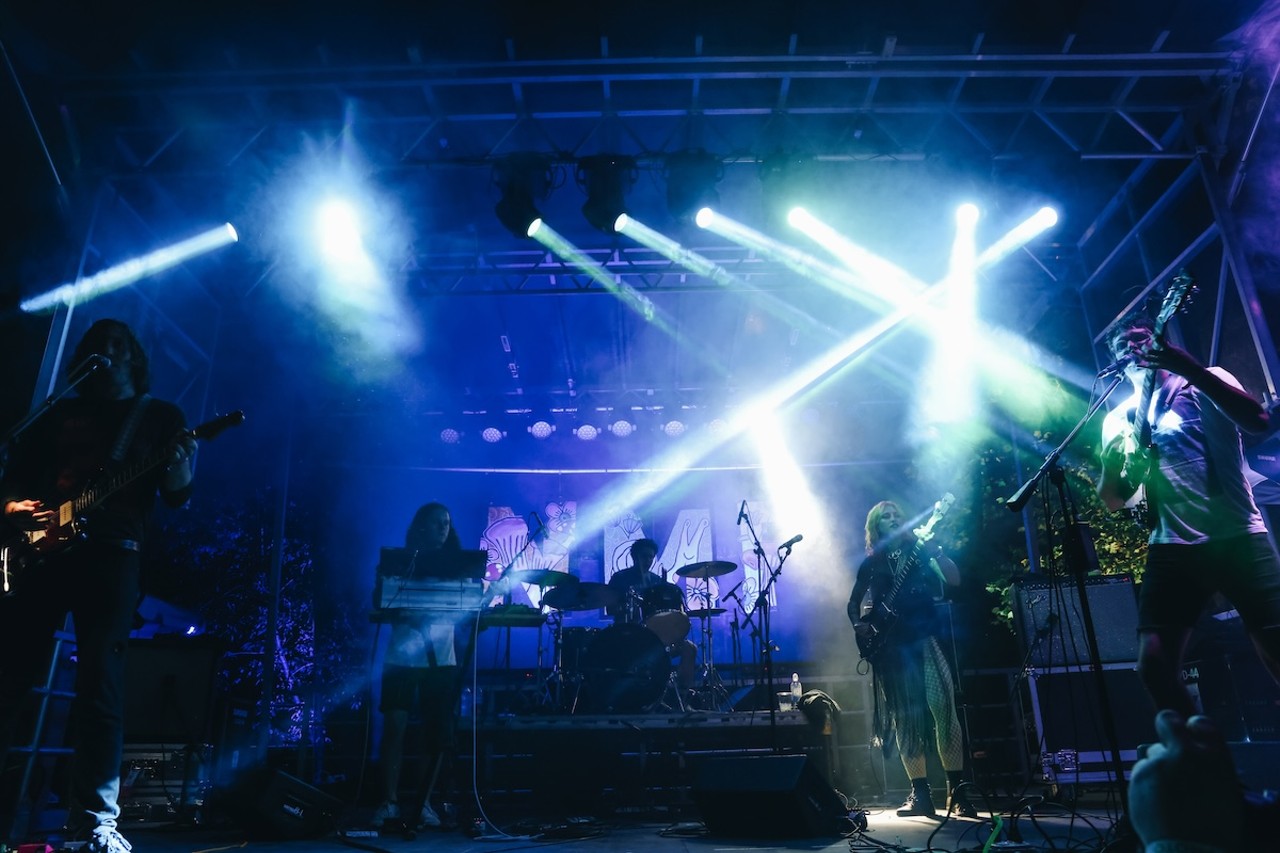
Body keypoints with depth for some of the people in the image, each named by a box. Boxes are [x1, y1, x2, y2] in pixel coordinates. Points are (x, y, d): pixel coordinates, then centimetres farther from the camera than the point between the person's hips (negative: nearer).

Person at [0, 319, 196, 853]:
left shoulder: (161, 416, 12)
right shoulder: (60, 414, 20)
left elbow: (177, 497, 4)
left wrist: (180, 467, -19)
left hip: (112, 553, -3)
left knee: (99, 679, -7)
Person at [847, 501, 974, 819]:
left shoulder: (919, 551, 9)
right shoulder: (871, 563, 12)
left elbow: (954, 580, -4)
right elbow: (853, 602, 17)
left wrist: (934, 551, -14)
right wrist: (859, 624, -1)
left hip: (924, 640, -2)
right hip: (889, 648, 2)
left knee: (944, 710, -11)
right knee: (903, 720, 2)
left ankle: (957, 792, -1)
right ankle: (920, 794, 10)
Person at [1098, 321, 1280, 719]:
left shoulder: (1204, 384, 11)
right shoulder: (1120, 418, 17)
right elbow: (1113, 500, 12)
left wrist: (1189, 368, -20)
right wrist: (1112, 458, -10)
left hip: (1238, 536, -2)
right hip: (1173, 547, 2)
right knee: (1154, 663, -8)